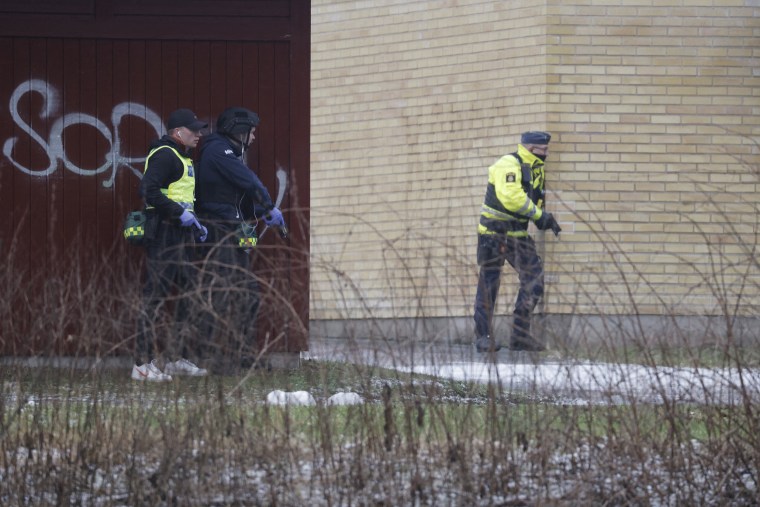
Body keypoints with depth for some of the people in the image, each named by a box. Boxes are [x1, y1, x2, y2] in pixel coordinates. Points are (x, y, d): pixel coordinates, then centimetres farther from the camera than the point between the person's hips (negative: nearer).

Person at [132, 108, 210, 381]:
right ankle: (143, 364, -10)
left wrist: (195, 225, 19)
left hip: (180, 234, 11)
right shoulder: (164, 155, -12)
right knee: (155, 295, -10)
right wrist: (181, 214, -23)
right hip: (163, 233, -11)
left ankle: (178, 358, 22)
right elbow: (149, 191, -24)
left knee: (183, 293, 14)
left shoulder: (182, 158, 22)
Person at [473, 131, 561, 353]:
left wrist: (544, 218, 3)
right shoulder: (508, 165, -17)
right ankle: (483, 337, 5)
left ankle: (520, 336, 4)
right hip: (494, 232, -8)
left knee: (534, 279, -1)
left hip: (518, 234, 8)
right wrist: (539, 214, -24)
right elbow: (510, 197, -30)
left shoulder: (535, 168, 11)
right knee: (488, 284, -1)